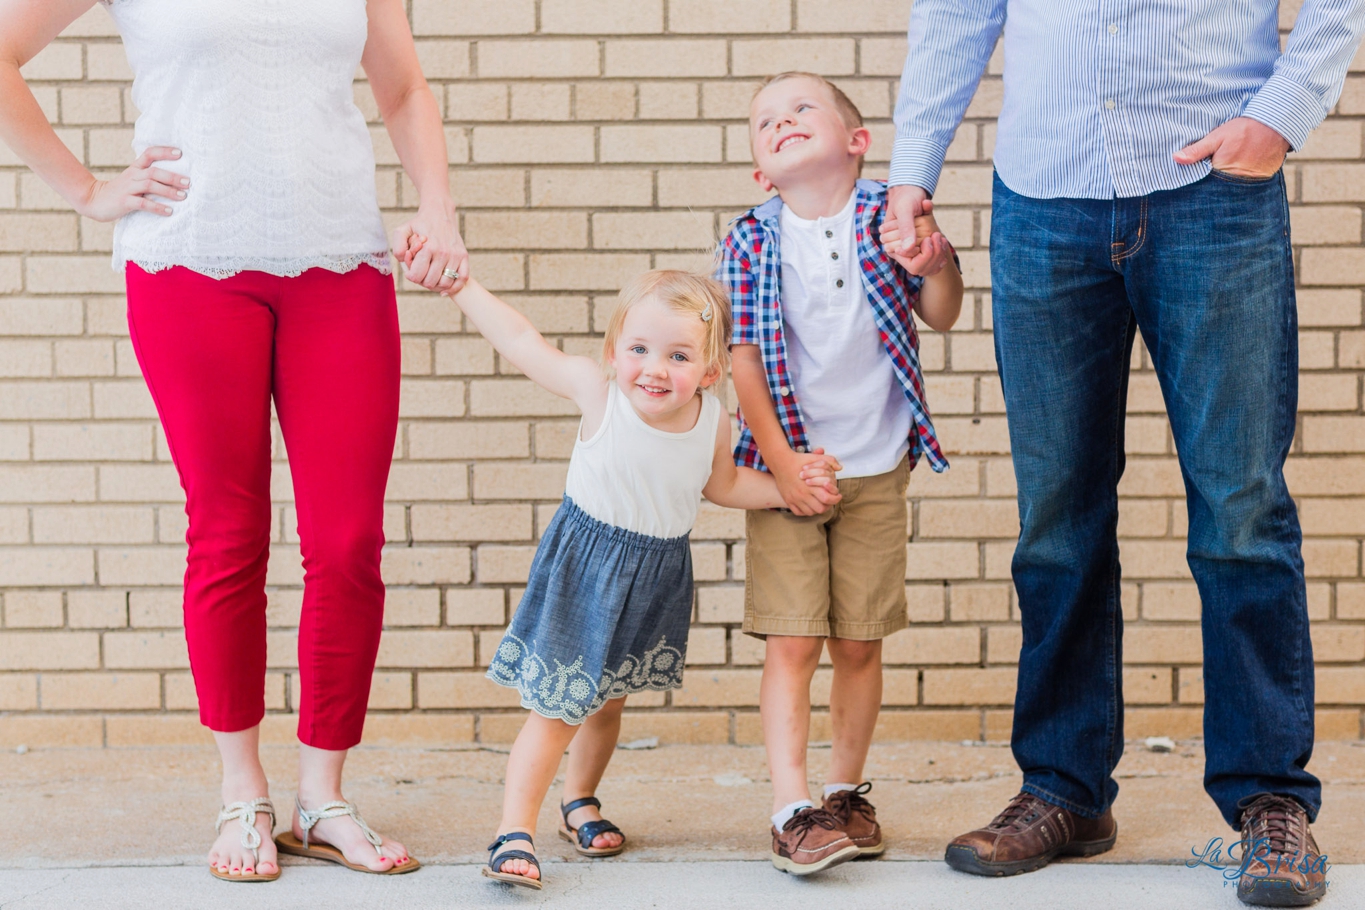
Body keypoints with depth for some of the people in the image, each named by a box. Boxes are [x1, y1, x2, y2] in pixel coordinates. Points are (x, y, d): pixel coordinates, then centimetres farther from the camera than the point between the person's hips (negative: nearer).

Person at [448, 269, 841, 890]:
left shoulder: (713, 420, -12)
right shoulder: (598, 394, -23)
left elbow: (723, 484, 10)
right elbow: (521, 340, -15)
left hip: (657, 577, 4)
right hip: (583, 569, -4)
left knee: (608, 700, 20)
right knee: (557, 706, -5)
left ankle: (579, 803, 42)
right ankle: (514, 831, 3)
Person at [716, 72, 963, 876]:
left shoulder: (886, 217, 0)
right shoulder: (751, 243, -3)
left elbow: (942, 316, 2)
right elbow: (744, 356, -4)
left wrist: (935, 259, -20)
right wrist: (782, 462, -10)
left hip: (876, 470, 1)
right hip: (787, 467, -1)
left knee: (859, 641, 7)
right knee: (792, 642, -5)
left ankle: (847, 791, 23)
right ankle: (793, 809, -3)